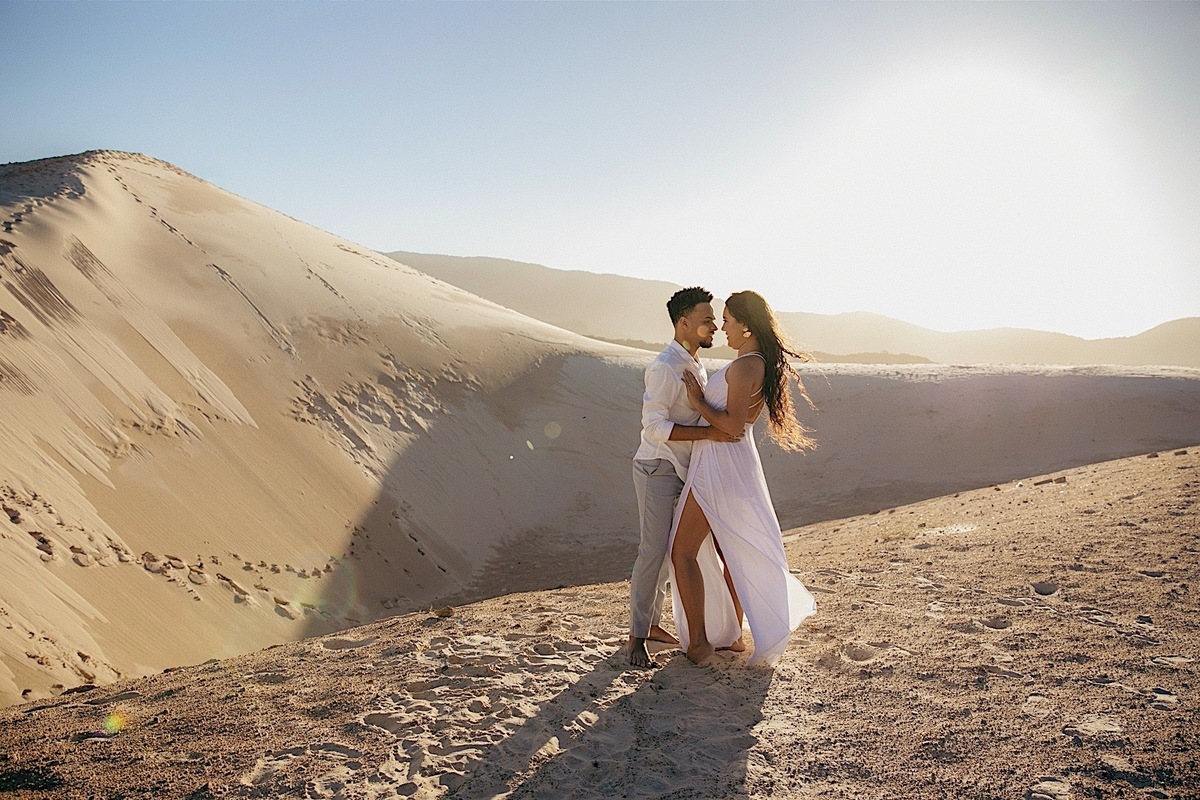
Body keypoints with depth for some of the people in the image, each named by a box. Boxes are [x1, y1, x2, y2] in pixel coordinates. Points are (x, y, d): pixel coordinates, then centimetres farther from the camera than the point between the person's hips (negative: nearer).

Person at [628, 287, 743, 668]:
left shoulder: (697, 367, 12)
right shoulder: (664, 367, -18)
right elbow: (655, 426, -24)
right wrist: (710, 432, -28)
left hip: (680, 469, 9)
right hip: (656, 468, -9)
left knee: (668, 549, 13)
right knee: (653, 550, -8)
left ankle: (652, 622, 24)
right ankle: (637, 636, 1)